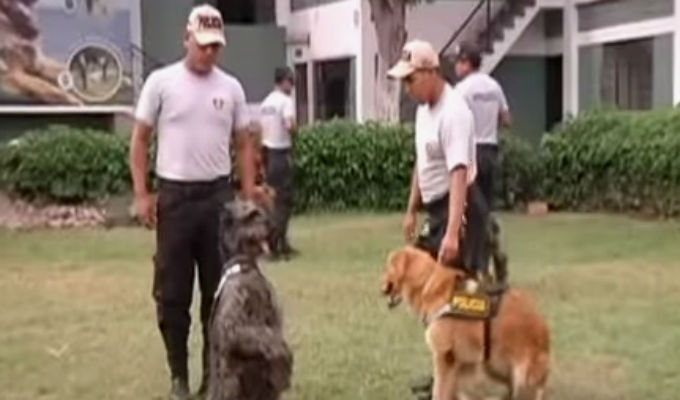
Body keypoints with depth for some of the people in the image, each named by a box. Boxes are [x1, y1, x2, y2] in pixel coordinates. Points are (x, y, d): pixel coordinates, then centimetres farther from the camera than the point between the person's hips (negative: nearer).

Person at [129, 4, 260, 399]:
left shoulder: (231, 87, 5)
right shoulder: (161, 82, -3)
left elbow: (244, 145, 11)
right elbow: (140, 140, 1)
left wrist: (249, 196, 5)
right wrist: (142, 194, -6)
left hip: (218, 194, 2)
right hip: (174, 195, -2)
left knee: (219, 289, 7)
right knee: (173, 292, 4)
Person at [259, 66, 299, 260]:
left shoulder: (265, 103, 13)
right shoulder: (285, 101, -11)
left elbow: (261, 129, 11)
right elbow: (289, 125, -25)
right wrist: (294, 131, -5)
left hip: (267, 151, 8)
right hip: (281, 152, -8)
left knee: (275, 199, 12)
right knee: (284, 200, -2)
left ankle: (282, 243, 17)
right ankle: (275, 243, -5)